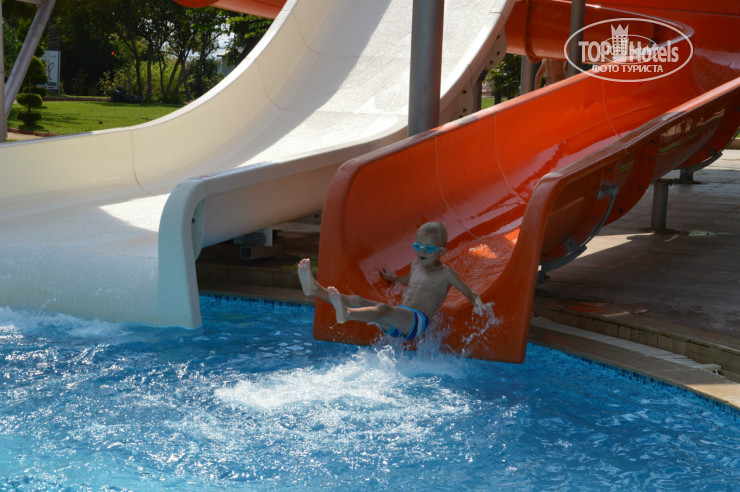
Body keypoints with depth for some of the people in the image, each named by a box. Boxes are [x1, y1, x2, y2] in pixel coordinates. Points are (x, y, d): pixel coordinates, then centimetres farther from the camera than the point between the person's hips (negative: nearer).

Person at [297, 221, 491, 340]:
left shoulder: (446, 274, 4)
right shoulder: (416, 266, 26)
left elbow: (469, 292, 5)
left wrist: (478, 304, -13)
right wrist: (395, 278, 60)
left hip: (417, 320, -8)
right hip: (397, 317, 8)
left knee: (384, 308, -39)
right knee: (358, 300, -14)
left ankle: (346, 314, -69)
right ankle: (316, 289, -31)